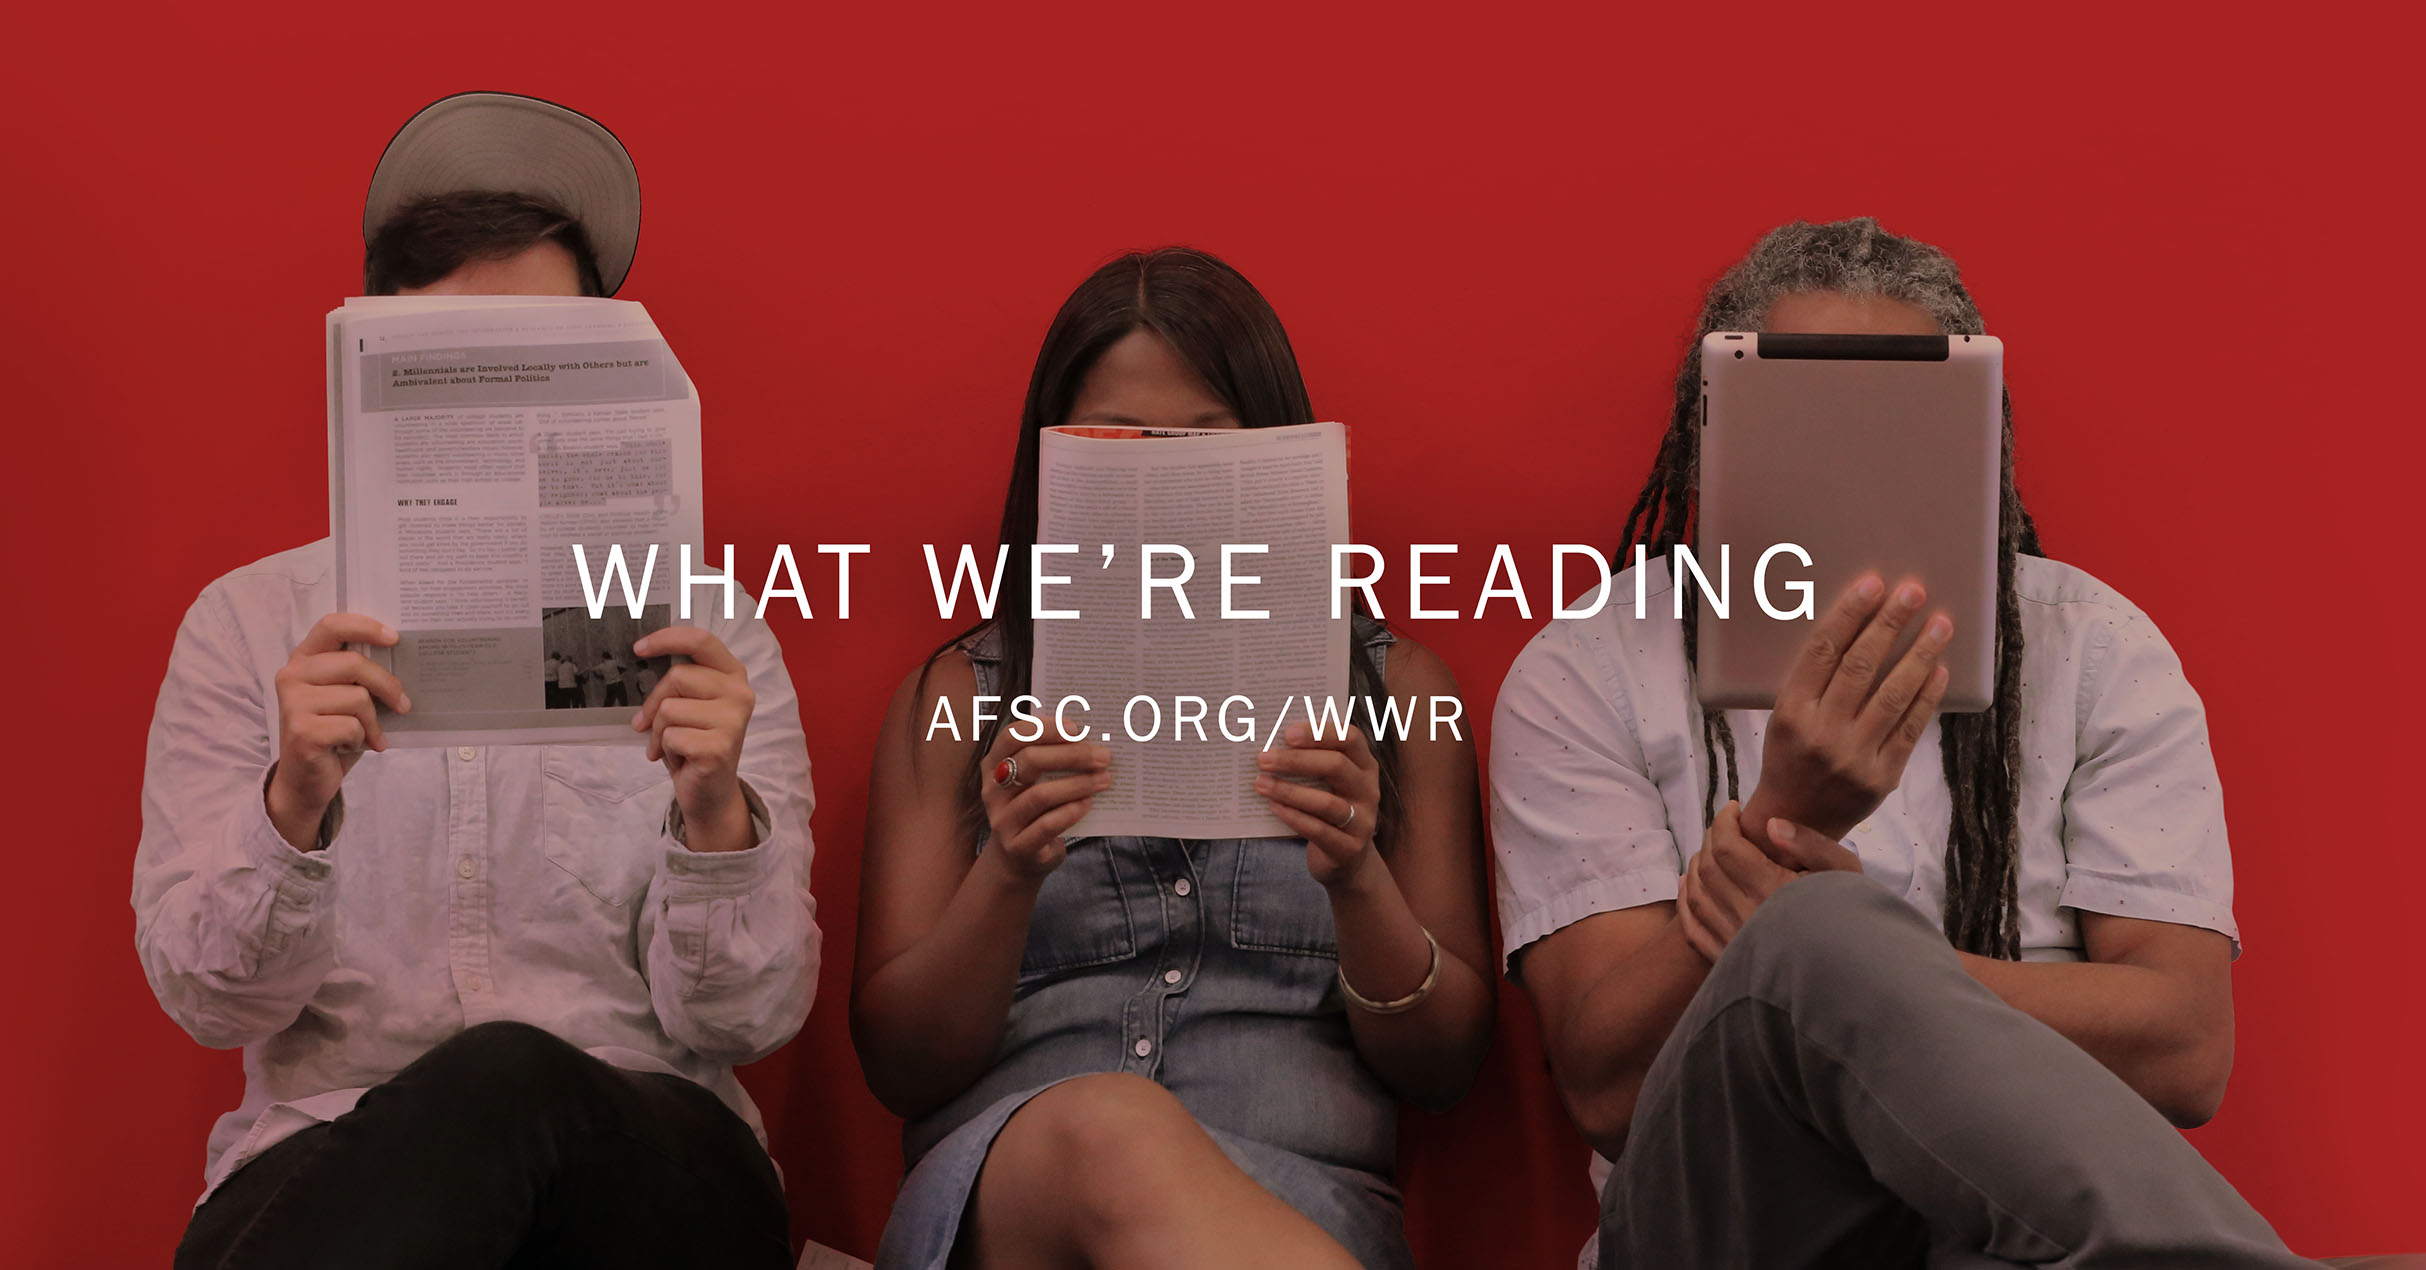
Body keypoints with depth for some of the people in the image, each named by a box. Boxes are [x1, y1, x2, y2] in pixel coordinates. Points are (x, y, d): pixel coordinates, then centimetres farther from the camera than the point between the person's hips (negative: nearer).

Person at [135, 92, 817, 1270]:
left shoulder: (702, 638, 8)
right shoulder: (250, 621, 10)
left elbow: (743, 1020, 0)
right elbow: (208, 997, 0)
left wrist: (715, 812, -20)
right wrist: (293, 803, -21)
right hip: (321, 1171, 0)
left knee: (505, 1084, -35)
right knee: (497, 1084, -36)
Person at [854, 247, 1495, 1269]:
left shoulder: (1392, 685, 17)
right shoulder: (957, 695, 17)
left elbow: (1443, 1066, 12)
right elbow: (897, 1066, 9)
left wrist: (1358, 883, -9)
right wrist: (1006, 875, -10)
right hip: (1000, 1188, 1)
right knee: (1107, 1126, -37)